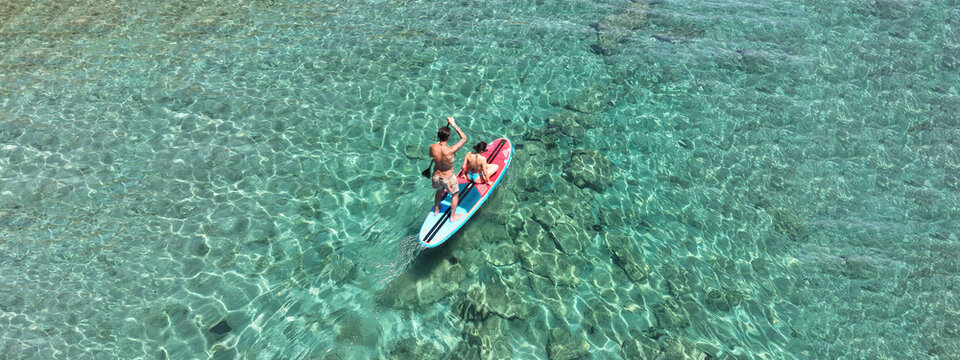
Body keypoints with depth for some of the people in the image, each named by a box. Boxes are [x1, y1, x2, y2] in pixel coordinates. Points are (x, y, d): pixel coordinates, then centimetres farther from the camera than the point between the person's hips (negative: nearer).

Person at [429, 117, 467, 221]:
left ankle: (436, 210, 59)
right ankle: (453, 216, 42)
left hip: (436, 176, 4)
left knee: (439, 191, 35)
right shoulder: (450, 150, -36)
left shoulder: (432, 147, -23)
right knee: (455, 194, 26)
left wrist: (439, 143, 7)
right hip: (448, 179, -4)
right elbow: (464, 138, -23)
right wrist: (454, 124, -21)